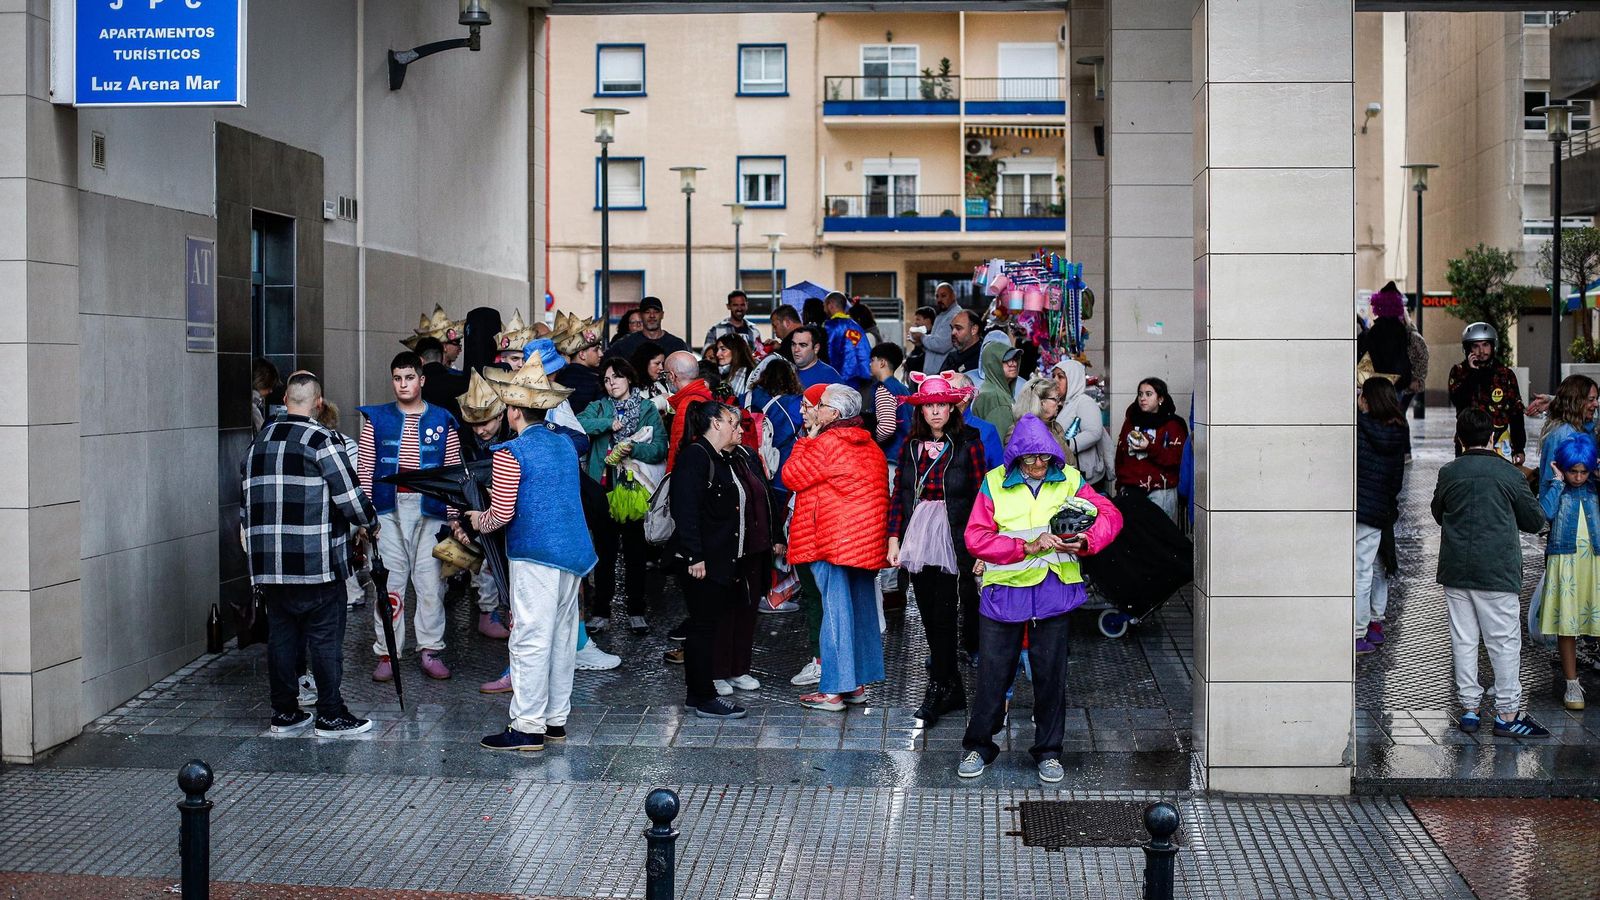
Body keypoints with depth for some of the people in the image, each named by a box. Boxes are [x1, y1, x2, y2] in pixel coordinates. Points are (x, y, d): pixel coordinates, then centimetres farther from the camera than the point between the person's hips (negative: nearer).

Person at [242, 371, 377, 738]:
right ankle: (331, 715, 3)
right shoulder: (320, 440, -9)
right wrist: (370, 522, 7)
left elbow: (247, 499, 19)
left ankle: (284, 713, 16)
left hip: (269, 564, 6)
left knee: (281, 635, 12)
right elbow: (348, 494, -11)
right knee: (325, 638, 0)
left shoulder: (259, 442, 13)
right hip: (316, 563, -6)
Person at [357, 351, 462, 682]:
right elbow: (364, 469, 6)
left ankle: (430, 651, 9)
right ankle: (387, 654, 8)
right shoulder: (377, 419, 8)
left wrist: (453, 517, 2)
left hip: (429, 510, 0)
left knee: (430, 580, 1)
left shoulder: (442, 421, 7)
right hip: (387, 510, 0)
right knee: (389, 581, 2)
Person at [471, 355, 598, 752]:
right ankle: (556, 719, 20)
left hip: (534, 555, -8)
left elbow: (502, 515, -14)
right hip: (573, 553, 8)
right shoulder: (566, 444, 11)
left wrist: (480, 521, 7)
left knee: (530, 639, -4)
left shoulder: (510, 453, -12)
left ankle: (528, 726, -3)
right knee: (562, 636, 12)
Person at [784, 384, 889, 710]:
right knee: (862, 608, 12)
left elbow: (791, 476, -6)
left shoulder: (825, 443, -13)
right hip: (866, 541, 8)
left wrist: (806, 438, 1)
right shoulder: (869, 445, 13)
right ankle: (858, 683, 19)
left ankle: (833, 690, -5)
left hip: (832, 541, -8)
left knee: (836, 610, -6)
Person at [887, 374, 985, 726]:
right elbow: (898, 495, 10)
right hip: (916, 537, 4)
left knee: (943, 616, -6)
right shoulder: (911, 446, 8)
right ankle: (952, 688, 19)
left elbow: (980, 496, -4)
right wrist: (894, 538, 3)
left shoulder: (967, 444, -4)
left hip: (951, 539, -4)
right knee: (929, 618, 8)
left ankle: (938, 690, 4)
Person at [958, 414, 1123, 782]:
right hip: (1004, 588, -1)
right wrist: (1027, 547, -20)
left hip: (1053, 590, 1)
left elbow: (1110, 514, 3)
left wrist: (1086, 541, -17)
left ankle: (1048, 751, 20)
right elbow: (976, 537, -9)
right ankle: (978, 746, 20)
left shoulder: (1069, 480, 4)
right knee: (993, 671, 4)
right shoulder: (995, 482, -2)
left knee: (1050, 673, 6)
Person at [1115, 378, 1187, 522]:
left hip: (1160, 491, -4)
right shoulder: (1131, 421, 16)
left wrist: (1150, 448, -17)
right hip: (1130, 489, 4)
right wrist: (1121, 480, 14)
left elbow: (1176, 459, -9)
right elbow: (1120, 454, 20)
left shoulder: (1173, 425, 1)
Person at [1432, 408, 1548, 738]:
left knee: (1463, 640, 9)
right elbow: (1535, 521, 3)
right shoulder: (1509, 474, -6)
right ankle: (1507, 713, 4)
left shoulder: (1448, 473, 1)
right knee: (1504, 642, 3)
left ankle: (1469, 708, 12)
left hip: (1455, 571, 3)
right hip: (1497, 571, -3)